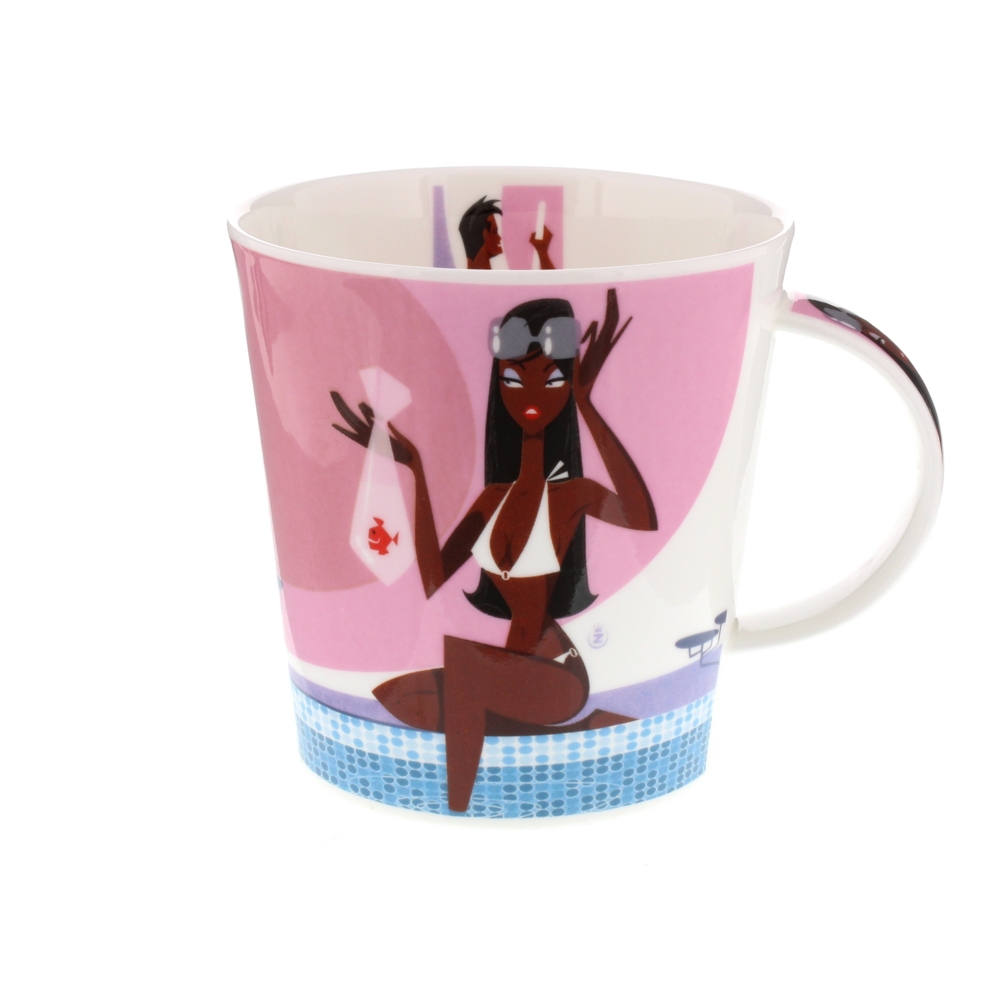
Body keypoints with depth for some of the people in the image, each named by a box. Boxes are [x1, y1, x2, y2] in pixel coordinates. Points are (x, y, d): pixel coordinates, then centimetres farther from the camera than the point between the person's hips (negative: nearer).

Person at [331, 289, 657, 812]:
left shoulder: (573, 492, -13)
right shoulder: (494, 496, 6)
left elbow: (642, 518, -36)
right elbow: (435, 581, -3)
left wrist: (586, 404, -44)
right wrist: (415, 470, -5)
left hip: (556, 678, -8)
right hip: (498, 679, 8)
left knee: (462, 652, -32)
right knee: (392, 699, -6)